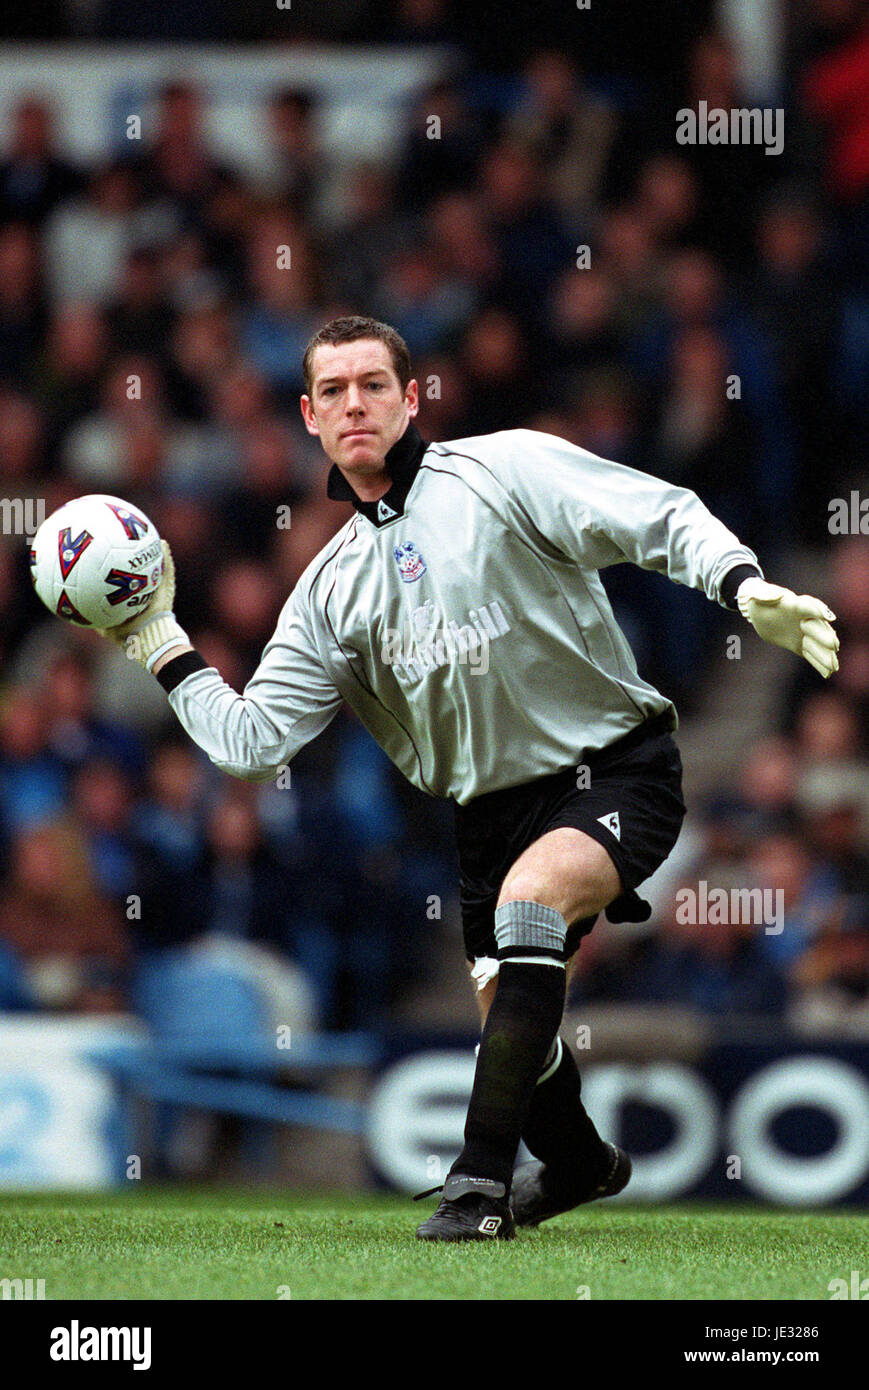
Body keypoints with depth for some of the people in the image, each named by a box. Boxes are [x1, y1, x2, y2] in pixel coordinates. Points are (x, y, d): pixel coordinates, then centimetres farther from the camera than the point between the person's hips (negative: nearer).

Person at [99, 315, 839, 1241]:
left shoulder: (503, 470, -5)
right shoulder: (329, 589, 10)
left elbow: (665, 519, -12)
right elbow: (250, 742, 7)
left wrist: (747, 589, -29)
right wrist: (159, 642, 3)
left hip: (614, 765, -6)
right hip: (492, 806, 6)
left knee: (528, 901, -32)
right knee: (506, 1012, 11)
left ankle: (481, 1177, -29)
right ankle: (578, 1164, 45)